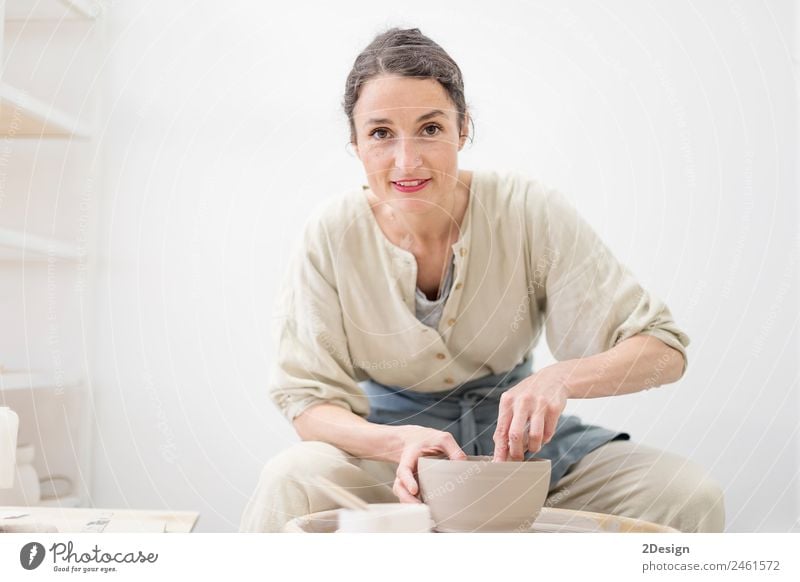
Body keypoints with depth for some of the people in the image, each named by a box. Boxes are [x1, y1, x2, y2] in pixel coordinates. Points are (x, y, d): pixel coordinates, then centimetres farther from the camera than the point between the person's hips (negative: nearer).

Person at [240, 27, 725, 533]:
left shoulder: (530, 211, -14)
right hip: (389, 447, -1)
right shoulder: (333, 235, -13)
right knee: (289, 484, -33)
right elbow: (307, 399, -9)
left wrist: (560, 377, -35)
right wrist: (400, 441, -30)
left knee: (691, 496, -21)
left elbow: (664, 349, -14)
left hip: (518, 438, 2)